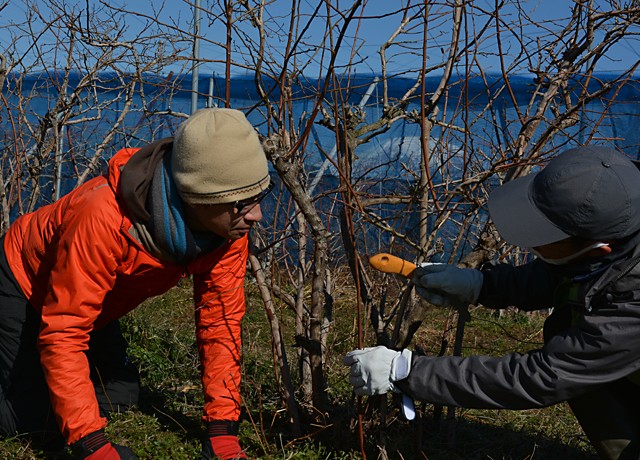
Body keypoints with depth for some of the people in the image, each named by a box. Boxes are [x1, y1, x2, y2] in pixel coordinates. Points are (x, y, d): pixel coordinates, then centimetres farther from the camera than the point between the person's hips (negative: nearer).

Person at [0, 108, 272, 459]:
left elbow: (221, 321, -17)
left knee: (121, 400, 7)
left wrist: (222, 430, -21)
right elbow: (61, 336, -39)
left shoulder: (228, 222, -25)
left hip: (96, 300, 6)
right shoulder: (105, 218, -43)